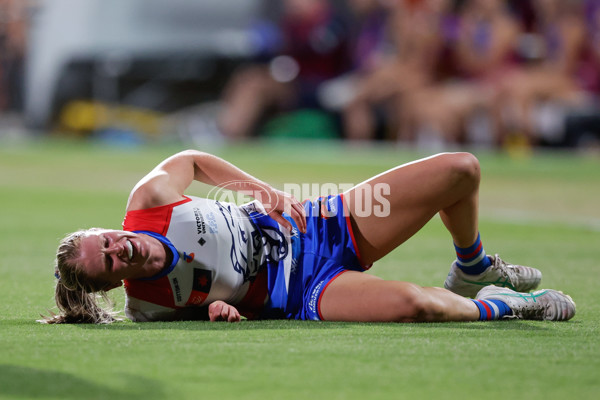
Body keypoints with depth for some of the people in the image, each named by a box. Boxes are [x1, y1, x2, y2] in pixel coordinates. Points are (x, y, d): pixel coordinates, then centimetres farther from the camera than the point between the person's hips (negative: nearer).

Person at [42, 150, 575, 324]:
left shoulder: (149, 200, -11)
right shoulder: (147, 305, -18)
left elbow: (188, 159, 10)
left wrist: (263, 189, 0)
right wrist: (217, 307, -19)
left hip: (320, 225, 6)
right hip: (306, 292, -5)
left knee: (461, 170, -3)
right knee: (411, 303, -37)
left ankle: (473, 274, 28)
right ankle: (498, 305, -2)